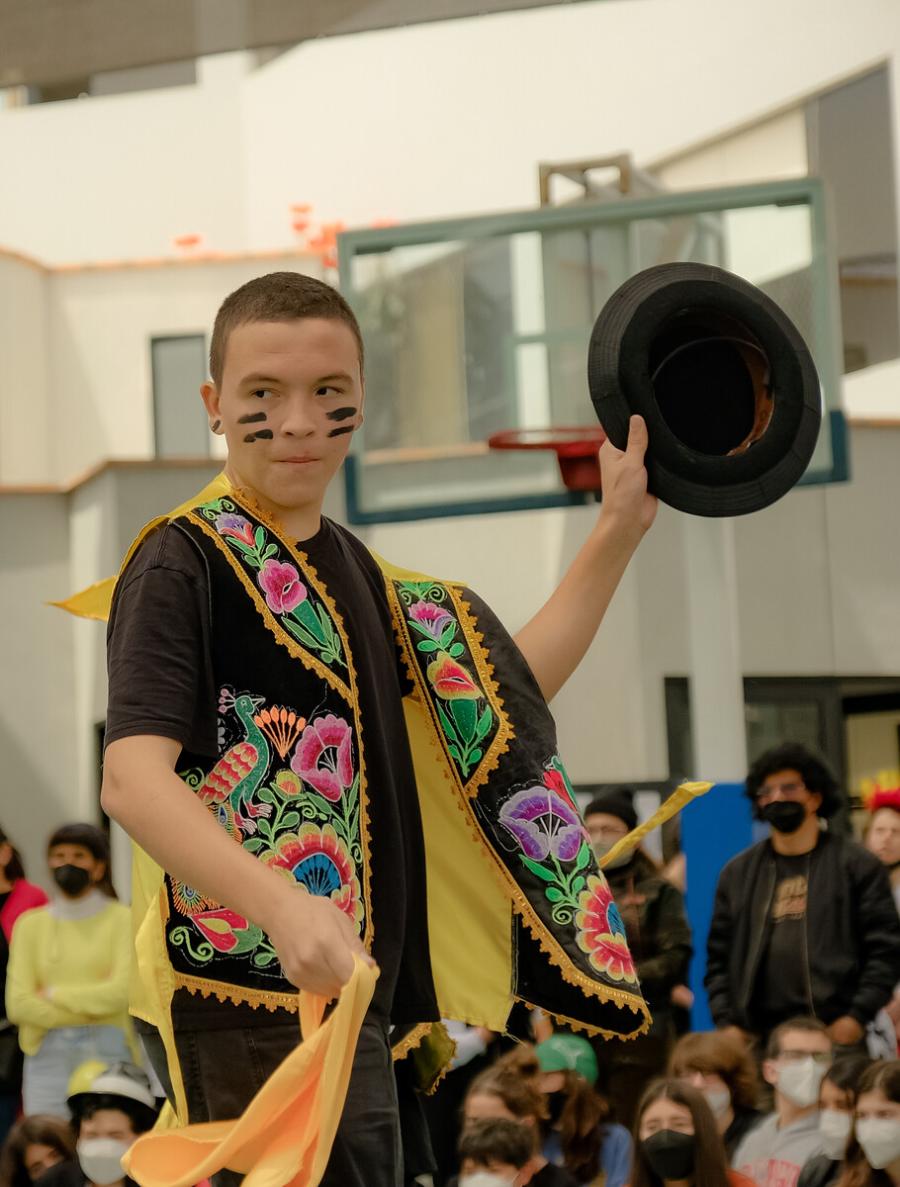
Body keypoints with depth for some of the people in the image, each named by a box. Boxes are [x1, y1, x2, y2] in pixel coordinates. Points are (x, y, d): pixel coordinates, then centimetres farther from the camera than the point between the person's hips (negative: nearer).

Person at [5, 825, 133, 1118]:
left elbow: (121, 992, -8)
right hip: (48, 1057, 2)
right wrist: (91, 1004, -6)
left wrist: (53, 994, -2)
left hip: (108, 1052, -2)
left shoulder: (122, 920, 3)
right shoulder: (31, 924, 10)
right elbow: (18, 1004, 1)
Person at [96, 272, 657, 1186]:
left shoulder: (350, 570, 16)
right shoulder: (184, 563, -10)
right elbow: (132, 778, -23)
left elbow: (511, 688, 25)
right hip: (245, 1008, -9)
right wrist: (281, 905, -38)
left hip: (349, 999, 9)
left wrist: (618, 531, 19)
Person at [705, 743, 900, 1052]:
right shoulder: (739, 872, 15)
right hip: (758, 1036, 3)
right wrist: (726, 1023, 2)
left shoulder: (856, 865, 5)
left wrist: (858, 1016, -9)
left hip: (836, 1034, -3)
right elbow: (719, 955, 14)